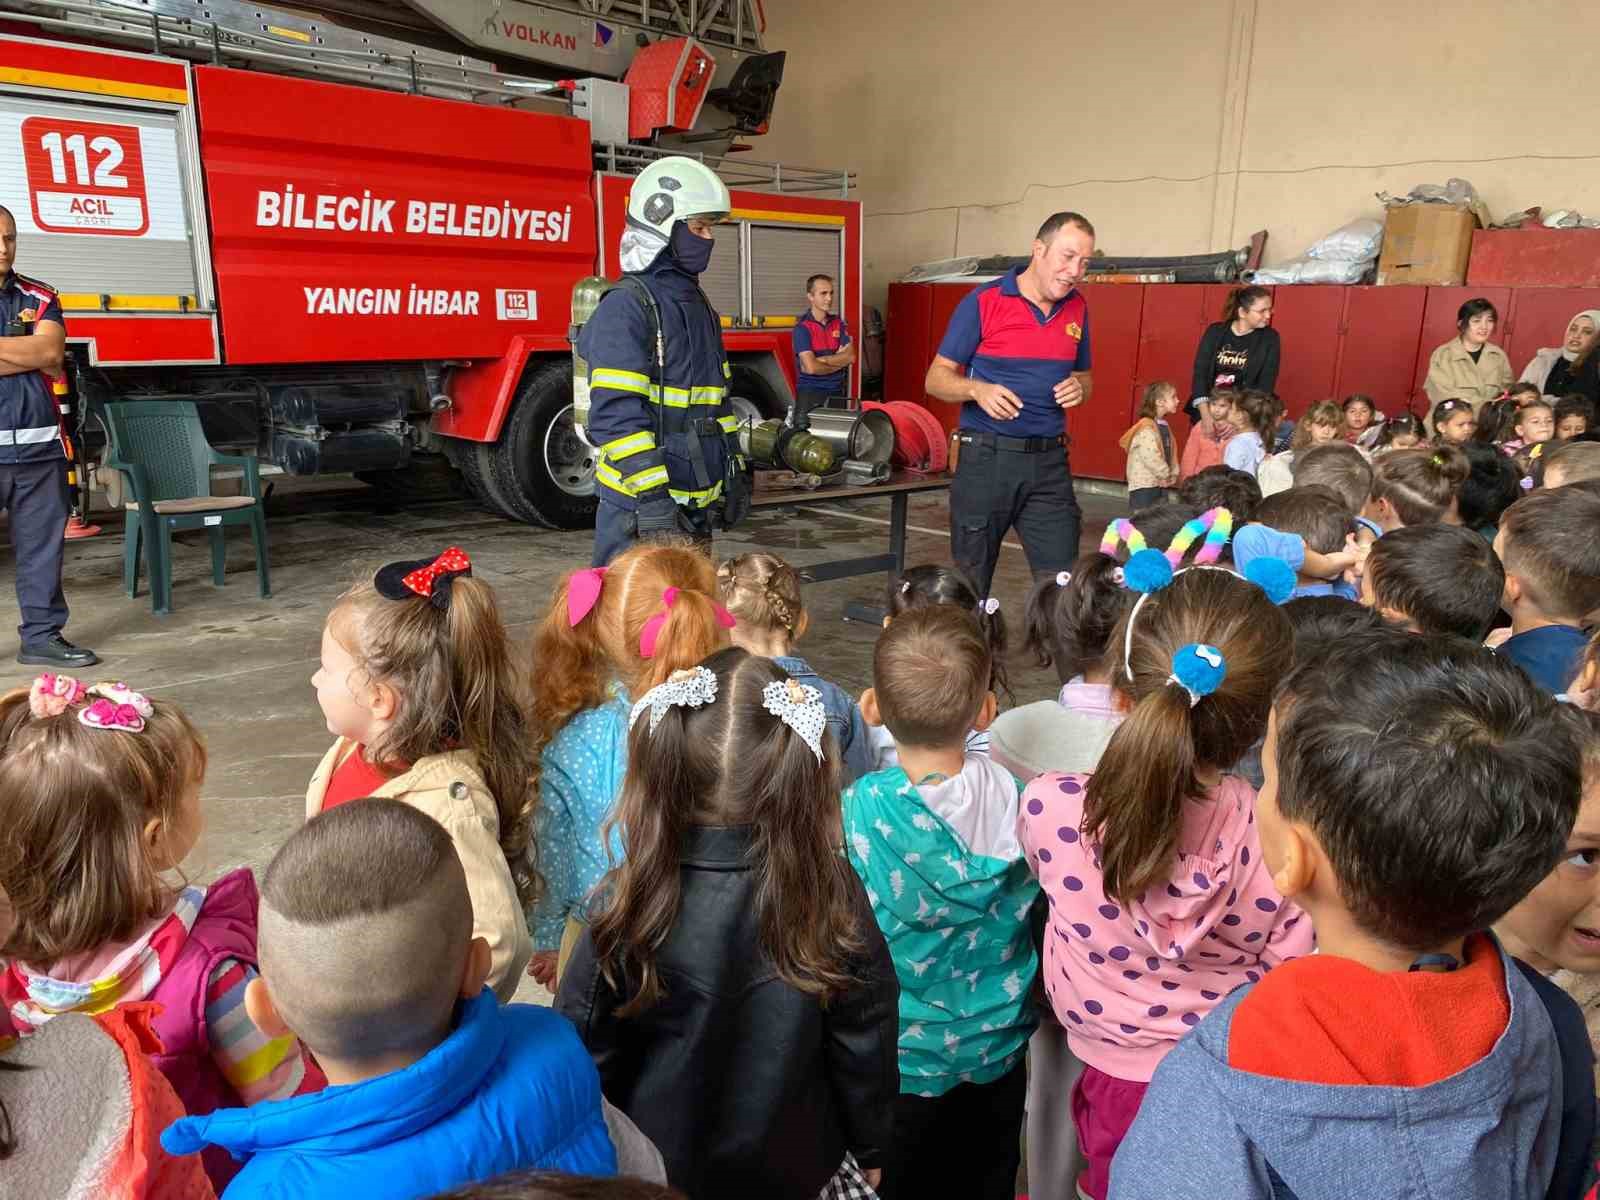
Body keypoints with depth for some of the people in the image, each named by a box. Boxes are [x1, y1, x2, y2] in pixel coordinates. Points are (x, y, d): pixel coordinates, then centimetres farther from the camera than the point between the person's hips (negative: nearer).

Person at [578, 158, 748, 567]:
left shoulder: (699, 307, 16)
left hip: (696, 504, 9)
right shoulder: (625, 308, -13)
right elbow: (617, 413, -22)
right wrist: (651, 497, -26)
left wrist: (734, 472, 19)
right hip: (640, 509, -9)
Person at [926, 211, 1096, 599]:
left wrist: (1079, 388, -4)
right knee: (969, 585, 8)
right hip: (987, 458, -3)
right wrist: (978, 389, -23)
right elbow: (937, 378, -3)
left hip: (1049, 462, 4)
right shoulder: (983, 302, -6)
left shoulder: (1078, 308, 9)